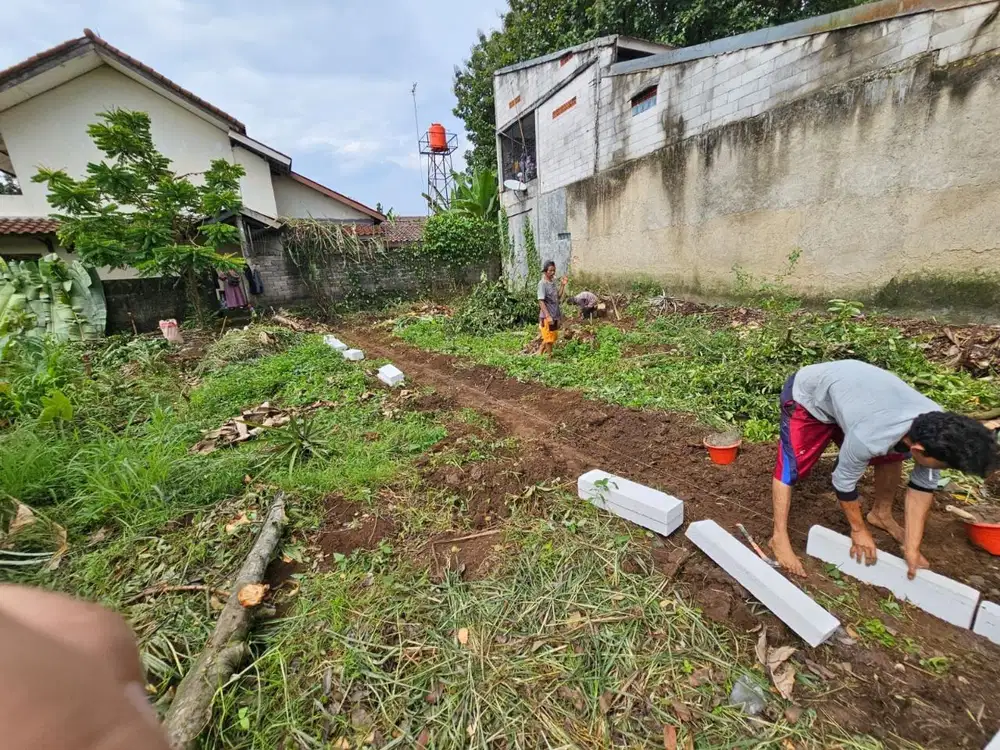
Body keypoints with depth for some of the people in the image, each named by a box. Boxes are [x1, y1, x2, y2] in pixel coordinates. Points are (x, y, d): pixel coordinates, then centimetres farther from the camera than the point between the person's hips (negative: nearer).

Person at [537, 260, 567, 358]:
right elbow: (541, 301, -18)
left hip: (555, 316, 8)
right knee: (549, 338, 4)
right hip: (547, 317, -8)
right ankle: (549, 356, 18)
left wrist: (562, 285, 4)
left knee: (553, 337, 17)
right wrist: (548, 316, -24)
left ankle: (540, 353, 30)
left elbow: (558, 297, 16)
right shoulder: (542, 283, -14)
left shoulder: (553, 282, 9)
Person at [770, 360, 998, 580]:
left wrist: (912, 548, -7)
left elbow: (923, 486, -8)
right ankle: (780, 537, -7)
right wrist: (859, 530, -4)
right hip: (807, 394, -7)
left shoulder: (937, 427, -20)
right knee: (791, 465, -15)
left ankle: (881, 514, 29)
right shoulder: (869, 439, -39)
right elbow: (843, 481, -21)